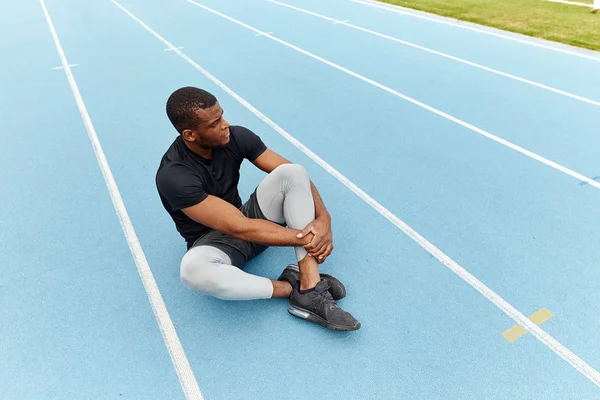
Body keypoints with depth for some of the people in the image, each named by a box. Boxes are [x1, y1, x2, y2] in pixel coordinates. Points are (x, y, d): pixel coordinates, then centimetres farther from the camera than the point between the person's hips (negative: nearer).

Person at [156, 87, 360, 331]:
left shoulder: (236, 137, -12)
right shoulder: (174, 176, -27)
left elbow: (296, 176, -10)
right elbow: (240, 228, -30)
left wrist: (323, 218, -26)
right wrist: (304, 239, -26)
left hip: (251, 218, 5)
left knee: (292, 173, -21)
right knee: (193, 269, -41)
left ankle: (310, 291, -28)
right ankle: (291, 288, -19)